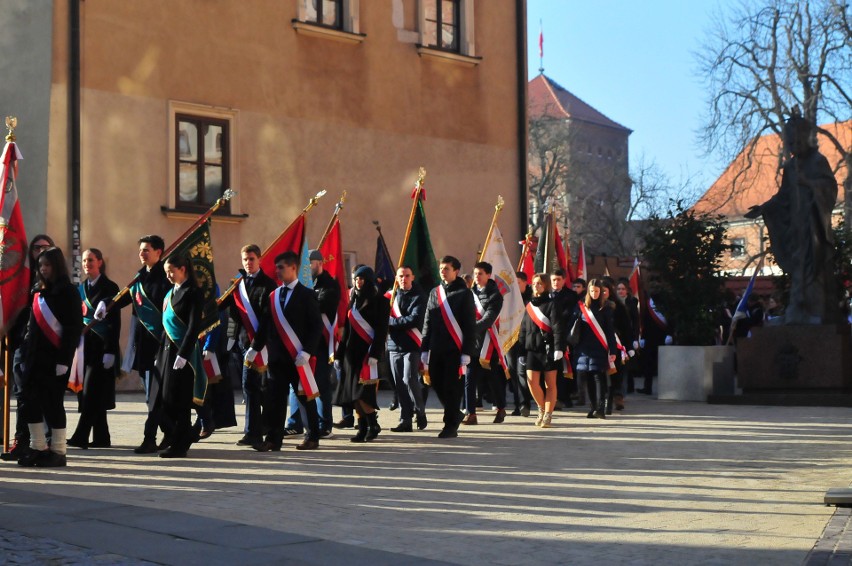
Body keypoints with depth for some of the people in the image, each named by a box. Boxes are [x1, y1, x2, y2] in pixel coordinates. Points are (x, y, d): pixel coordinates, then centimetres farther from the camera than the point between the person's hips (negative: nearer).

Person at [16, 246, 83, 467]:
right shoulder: (39, 292, 15)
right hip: (34, 356, 7)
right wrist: (26, 352, 9)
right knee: (28, 401, 4)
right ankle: (38, 448, 14)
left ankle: (58, 452, 6)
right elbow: (32, 325, 17)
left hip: (55, 357, -7)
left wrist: (64, 360, -15)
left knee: (53, 403, -3)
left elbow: (74, 328, -11)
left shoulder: (68, 292, -7)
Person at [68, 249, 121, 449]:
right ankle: (101, 437, 11)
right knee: (92, 393, 6)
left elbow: (115, 321, -9)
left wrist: (110, 351, -15)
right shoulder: (81, 288, 14)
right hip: (85, 344, 6)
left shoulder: (110, 288, -4)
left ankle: (81, 436, -14)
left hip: (102, 346, -6)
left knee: (92, 392, -11)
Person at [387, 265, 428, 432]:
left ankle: (420, 411, 6)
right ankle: (405, 421, 8)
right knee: (400, 384, 3)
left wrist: (391, 321, -10)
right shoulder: (392, 295, 13)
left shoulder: (419, 297, -1)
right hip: (394, 345, 4)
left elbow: (414, 320, -13)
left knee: (409, 379, -15)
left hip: (411, 345, -4)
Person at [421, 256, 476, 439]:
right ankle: (455, 415, 27)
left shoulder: (464, 293, -2)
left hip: (455, 349, -5)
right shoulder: (434, 293, 13)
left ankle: (451, 425, 4)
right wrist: (424, 349, 10)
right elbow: (427, 323, 15)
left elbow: (470, 324, -5)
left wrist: (467, 352, -11)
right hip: (437, 349, 5)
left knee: (452, 387, -4)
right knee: (437, 383, 7)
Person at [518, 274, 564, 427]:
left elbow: (558, 328, -11)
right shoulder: (529, 305, 15)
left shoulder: (552, 304, -2)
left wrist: (558, 348, -21)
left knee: (550, 383, 1)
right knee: (532, 381, -5)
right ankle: (542, 408, 17)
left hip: (549, 348, -4)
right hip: (532, 348, 4)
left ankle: (547, 415, 7)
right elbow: (523, 330, 16)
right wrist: (522, 352, 12)